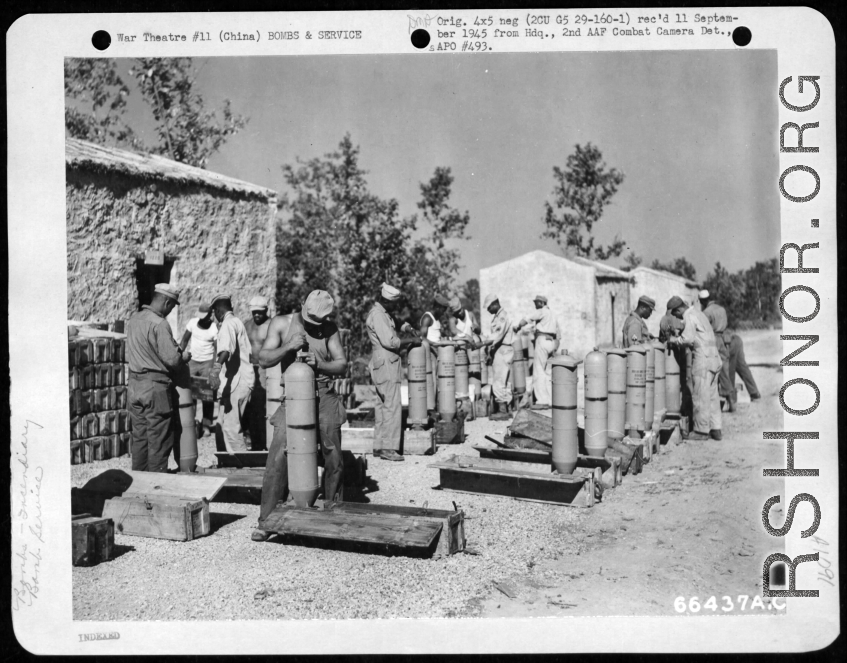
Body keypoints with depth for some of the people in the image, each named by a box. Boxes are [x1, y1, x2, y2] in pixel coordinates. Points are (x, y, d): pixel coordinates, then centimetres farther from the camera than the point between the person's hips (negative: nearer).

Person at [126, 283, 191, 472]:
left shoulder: (133, 320, 9)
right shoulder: (159, 324, -17)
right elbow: (172, 358, -22)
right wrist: (185, 357, 0)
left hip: (135, 384, 8)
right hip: (156, 387, -8)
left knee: (139, 438, 15)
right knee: (159, 441, 1)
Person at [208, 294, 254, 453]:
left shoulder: (228, 324, -11)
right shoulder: (237, 322, 20)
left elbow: (227, 348, -32)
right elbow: (247, 351, 32)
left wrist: (217, 367, -47)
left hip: (235, 382, -10)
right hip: (241, 380, 10)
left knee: (230, 427, -9)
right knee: (222, 426, 14)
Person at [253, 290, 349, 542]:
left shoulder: (330, 330, 2)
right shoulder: (281, 323, 0)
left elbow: (342, 365, 0)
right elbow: (263, 359, -5)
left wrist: (319, 364, -18)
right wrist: (289, 346, -20)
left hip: (325, 398, 1)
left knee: (333, 459, 5)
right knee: (278, 459, -10)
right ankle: (266, 521, -3)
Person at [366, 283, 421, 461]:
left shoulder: (381, 313, 16)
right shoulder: (377, 315, -16)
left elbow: (389, 336, 24)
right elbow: (389, 341, -22)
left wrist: (402, 328, 7)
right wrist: (411, 340, -12)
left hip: (386, 364, 11)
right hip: (386, 365, -11)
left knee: (383, 406, 12)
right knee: (392, 406, -10)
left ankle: (379, 446, 17)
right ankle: (388, 448, -9)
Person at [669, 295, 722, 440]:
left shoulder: (689, 316, -11)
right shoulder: (699, 313, 18)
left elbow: (688, 339, -21)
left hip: (702, 358, -10)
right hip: (713, 357, 10)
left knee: (700, 396, -3)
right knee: (712, 396, 11)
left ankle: (701, 431, 2)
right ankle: (715, 429, 13)